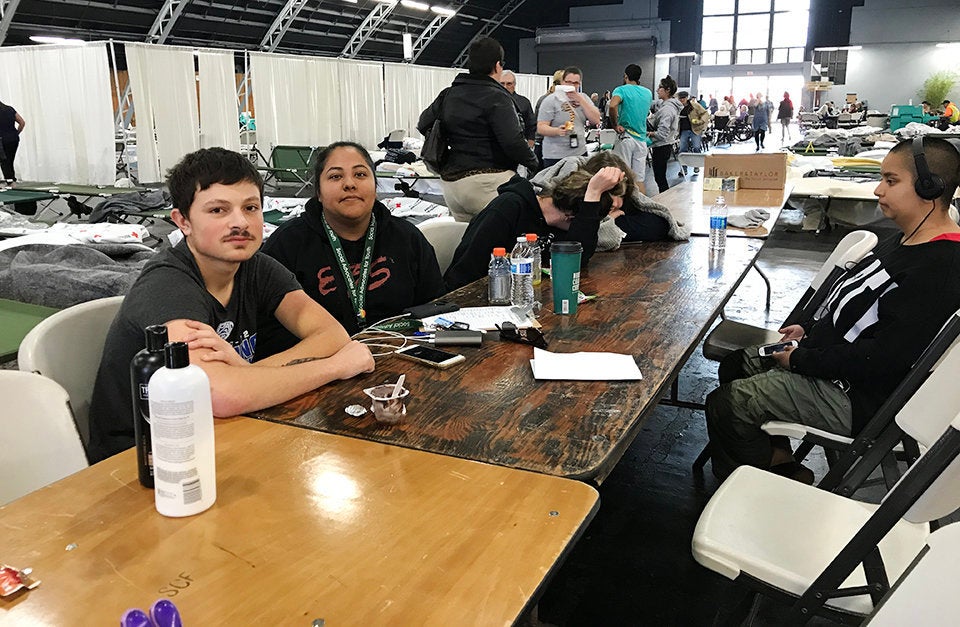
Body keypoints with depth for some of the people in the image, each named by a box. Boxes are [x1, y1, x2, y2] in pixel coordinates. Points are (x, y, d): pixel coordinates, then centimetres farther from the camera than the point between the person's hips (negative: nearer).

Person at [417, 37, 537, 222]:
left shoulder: (448, 95, 11)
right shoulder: (497, 97, -10)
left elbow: (423, 125, 20)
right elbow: (513, 141, -18)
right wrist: (534, 164, -3)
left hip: (450, 182, 8)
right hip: (488, 182, -7)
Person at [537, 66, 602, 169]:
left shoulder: (583, 98, 11)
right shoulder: (550, 101, -4)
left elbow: (596, 120, 0)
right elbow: (540, 128, -10)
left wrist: (580, 100, -9)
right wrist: (558, 131, -29)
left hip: (580, 153, 5)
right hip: (555, 157, -5)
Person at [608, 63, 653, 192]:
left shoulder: (622, 90, -6)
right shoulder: (648, 93, 12)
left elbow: (613, 105, -27)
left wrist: (615, 125, -14)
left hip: (625, 137, -5)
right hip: (641, 139, 5)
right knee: (639, 180, 6)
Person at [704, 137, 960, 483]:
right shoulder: (906, 241, 8)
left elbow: (883, 357, -28)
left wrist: (801, 360, -19)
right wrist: (808, 327, 8)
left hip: (855, 398, -11)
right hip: (828, 356, 11)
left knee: (724, 405, -15)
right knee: (735, 364, 16)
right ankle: (780, 461, 19)